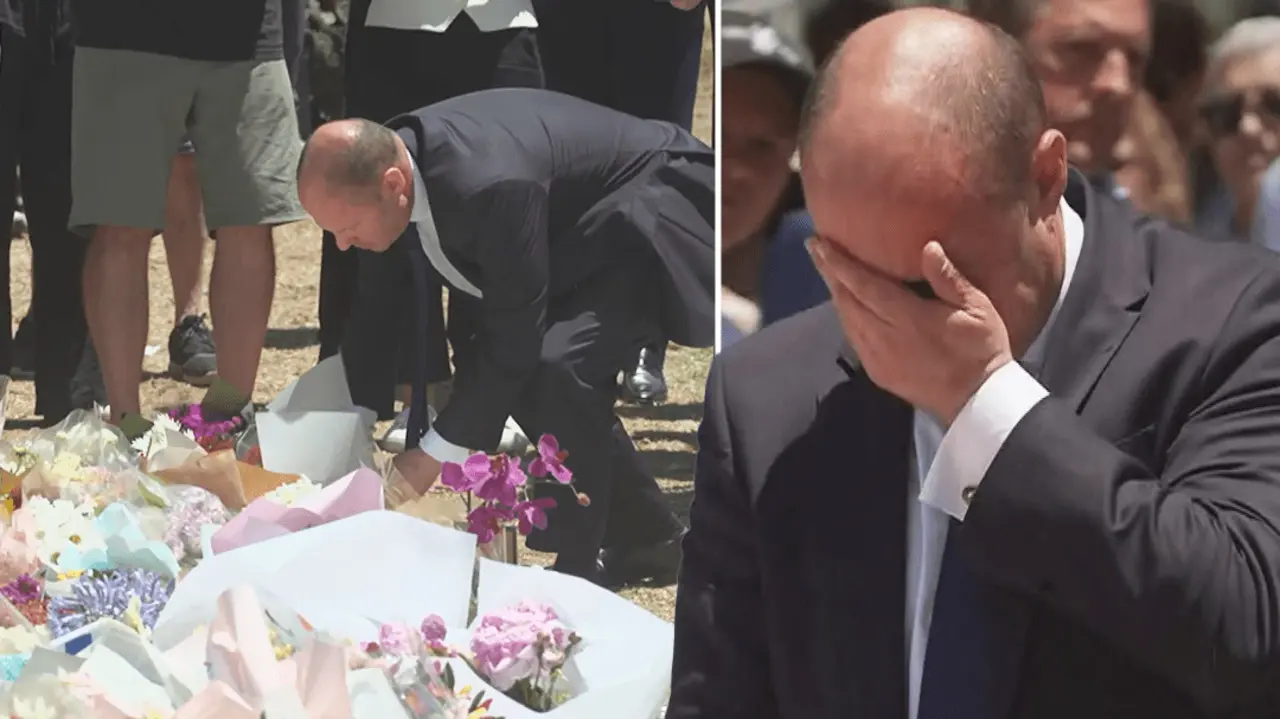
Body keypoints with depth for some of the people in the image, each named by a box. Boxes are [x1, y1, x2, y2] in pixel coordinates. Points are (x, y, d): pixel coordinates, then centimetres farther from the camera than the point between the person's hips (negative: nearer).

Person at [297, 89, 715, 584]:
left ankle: (576, 568, -14)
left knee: (558, 365, -26)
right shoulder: (390, 158, -12)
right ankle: (648, 540, 22)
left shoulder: (489, 188, -39)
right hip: (585, 232, 10)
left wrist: (433, 455, -22)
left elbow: (512, 334, -29)